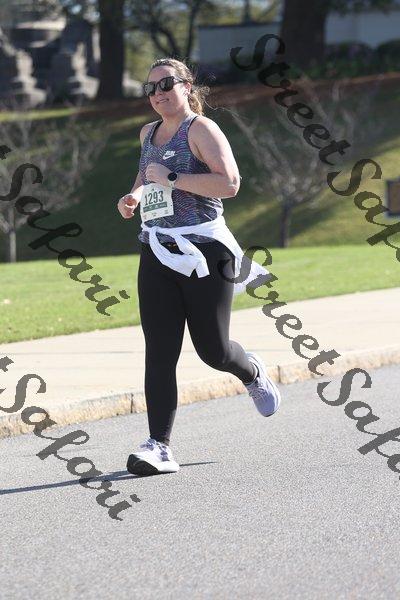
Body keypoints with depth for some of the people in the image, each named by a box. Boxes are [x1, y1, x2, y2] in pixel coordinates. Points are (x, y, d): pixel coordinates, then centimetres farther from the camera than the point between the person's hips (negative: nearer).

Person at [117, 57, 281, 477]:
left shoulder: (201, 129, -7)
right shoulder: (148, 134, 14)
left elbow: (229, 184, -20)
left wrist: (171, 179, -20)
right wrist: (135, 196, 13)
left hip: (202, 252, -5)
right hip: (157, 254, 6)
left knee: (212, 350, 4)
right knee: (159, 352, -5)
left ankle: (253, 373, 39)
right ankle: (159, 446, -9)